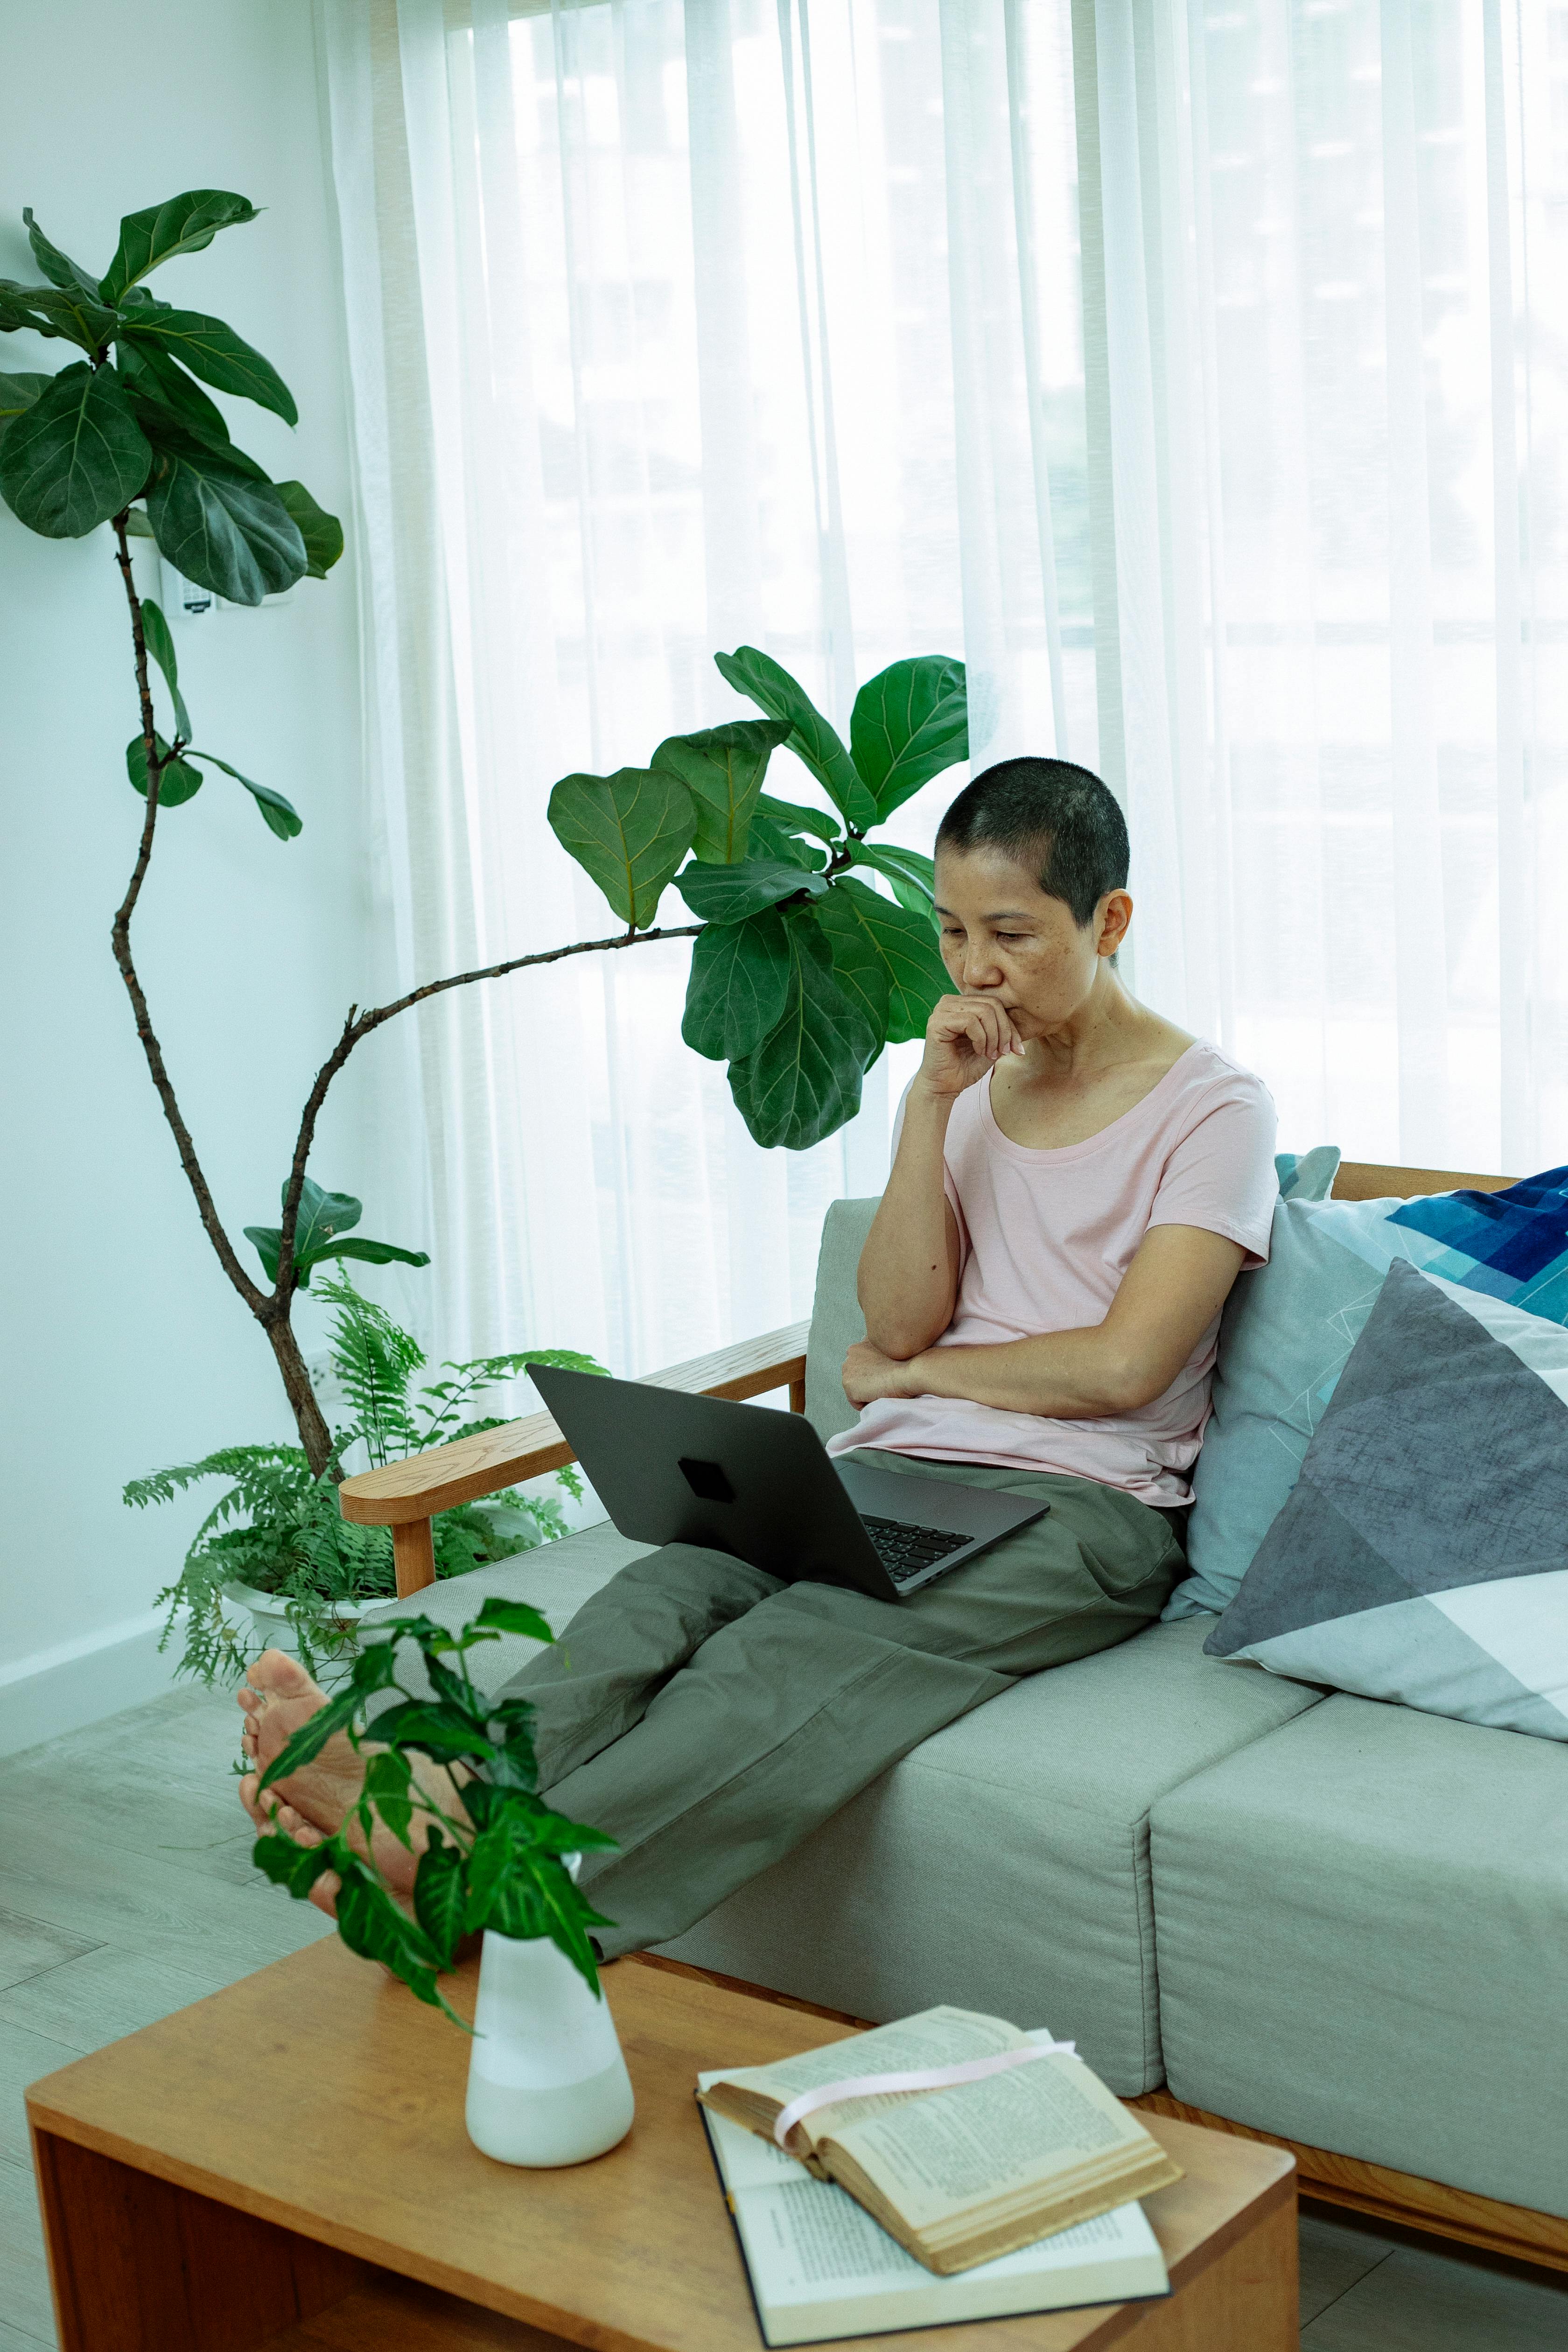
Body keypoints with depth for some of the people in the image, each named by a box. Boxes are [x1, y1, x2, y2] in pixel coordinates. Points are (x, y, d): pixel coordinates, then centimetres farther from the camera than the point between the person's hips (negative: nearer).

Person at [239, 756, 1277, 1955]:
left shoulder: (1214, 1107, 2)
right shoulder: (972, 1086, 20)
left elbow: (1124, 1365, -9)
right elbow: (901, 1321, 7)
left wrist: (914, 1374, 3)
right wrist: (929, 1103, -1)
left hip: (1081, 1507, -5)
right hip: (895, 1469, 5)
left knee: (810, 1642, -36)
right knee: (674, 1586, -29)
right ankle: (439, 1789, -55)